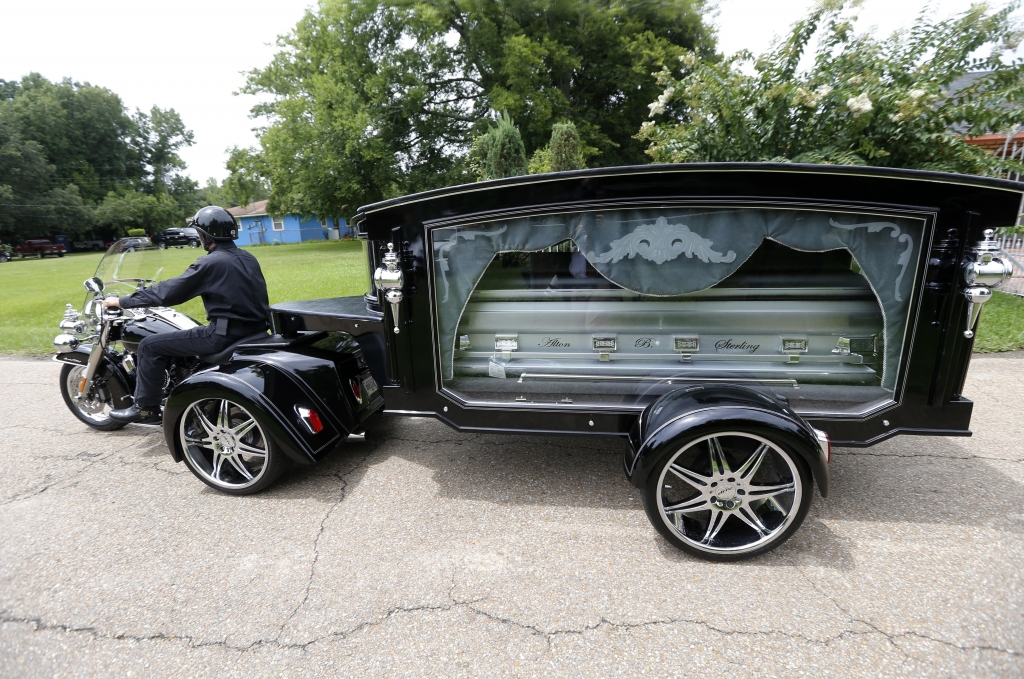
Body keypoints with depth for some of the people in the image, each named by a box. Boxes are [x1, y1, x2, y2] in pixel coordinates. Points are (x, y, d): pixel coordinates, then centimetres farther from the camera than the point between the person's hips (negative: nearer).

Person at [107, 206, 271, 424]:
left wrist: (121, 301, 2)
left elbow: (168, 292, -9)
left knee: (150, 345, 4)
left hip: (225, 334, -9)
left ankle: (146, 408, 15)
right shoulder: (248, 258, 11)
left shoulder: (210, 263, -12)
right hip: (256, 330, 9)